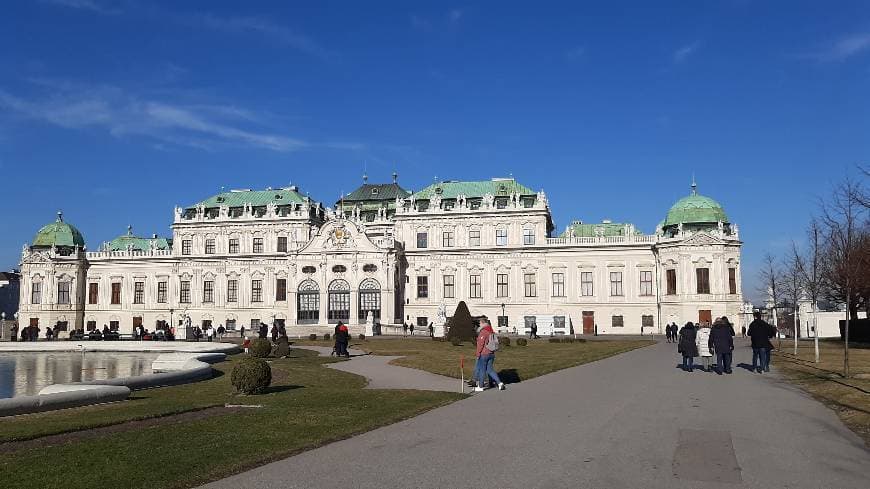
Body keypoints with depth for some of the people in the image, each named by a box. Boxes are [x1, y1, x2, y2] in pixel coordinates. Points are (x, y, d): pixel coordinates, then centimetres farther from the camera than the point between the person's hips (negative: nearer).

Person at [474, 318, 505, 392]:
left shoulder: (483, 332, -14)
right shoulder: (492, 332, 11)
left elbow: (481, 343, -18)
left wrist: (478, 353, -11)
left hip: (484, 354, -8)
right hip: (492, 354, 8)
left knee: (482, 369, 3)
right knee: (490, 369, 13)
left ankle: (480, 387, 12)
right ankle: (499, 383, 1)